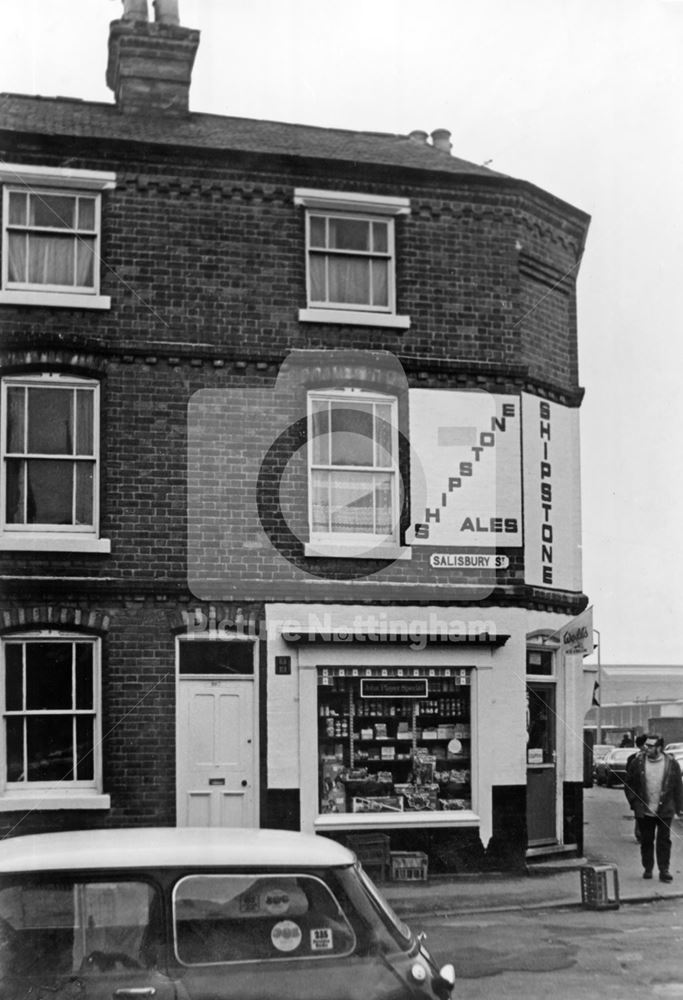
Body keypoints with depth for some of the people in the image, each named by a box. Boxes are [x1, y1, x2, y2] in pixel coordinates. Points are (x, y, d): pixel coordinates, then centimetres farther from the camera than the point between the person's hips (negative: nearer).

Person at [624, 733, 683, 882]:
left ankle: (664, 870, 5)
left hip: (665, 811, -1)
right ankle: (647, 869, 19)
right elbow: (628, 784, 6)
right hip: (643, 811, 1)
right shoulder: (637, 762, -1)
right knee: (646, 840, 8)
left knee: (664, 840, 0)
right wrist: (634, 802, -2)